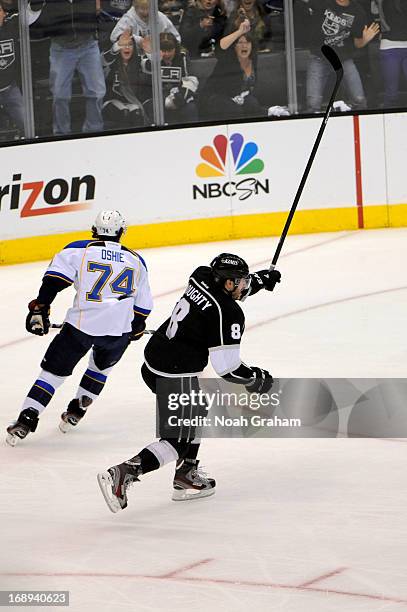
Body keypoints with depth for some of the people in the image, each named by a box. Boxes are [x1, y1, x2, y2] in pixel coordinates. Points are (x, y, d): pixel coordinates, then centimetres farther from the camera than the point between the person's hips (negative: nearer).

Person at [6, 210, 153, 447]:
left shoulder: (79, 250, 5)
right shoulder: (136, 261, 15)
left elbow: (53, 280, -8)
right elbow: (143, 306, 21)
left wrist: (39, 310, -4)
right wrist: (136, 329, 37)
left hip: (81, 324, -2)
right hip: (119, 330, 2)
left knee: (54, 370, 8)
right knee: (102, 365, 31)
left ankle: (26, 420, -3)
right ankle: (75, 413, 29)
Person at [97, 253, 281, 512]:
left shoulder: (202, 276, 2)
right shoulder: (229, 315, -19)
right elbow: (227, 367, -17)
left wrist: (260, 279, 24)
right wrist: (256, 379, 0)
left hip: (153, 364, 9)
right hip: (176, 377, -9)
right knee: (179, 441, -1)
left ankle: (187, 476, 31)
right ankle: (121, 475, -15)